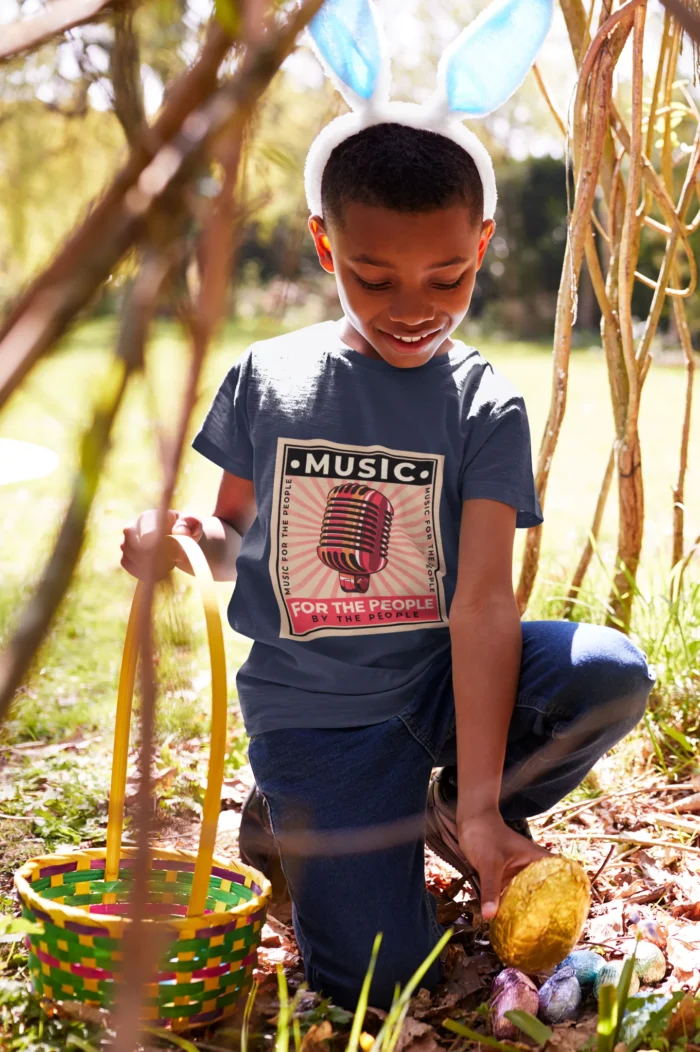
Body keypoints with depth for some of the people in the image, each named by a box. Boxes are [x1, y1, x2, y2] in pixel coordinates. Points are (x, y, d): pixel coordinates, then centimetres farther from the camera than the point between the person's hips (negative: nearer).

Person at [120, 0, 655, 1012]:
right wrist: (181, 530, -16)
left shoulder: (482, 404, -7)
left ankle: (456, 810, 2)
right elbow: (239, 537, 10)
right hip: (310, 705, -1)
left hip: (436, 677, 1)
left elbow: (484, 599, -16)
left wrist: (480, 804, -24)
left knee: (609, 675, -28)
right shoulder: (264, 377, -2)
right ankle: (286, 820, 19)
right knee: (375, 975, -13)